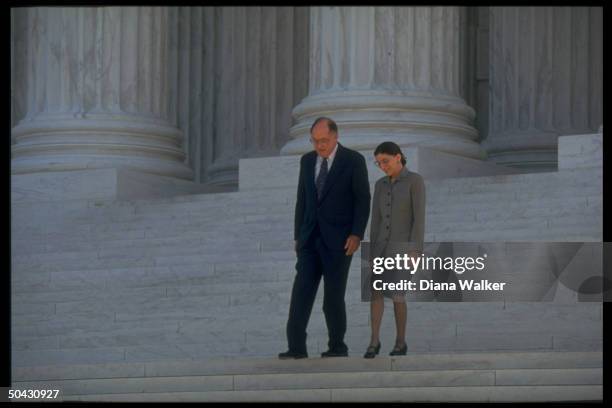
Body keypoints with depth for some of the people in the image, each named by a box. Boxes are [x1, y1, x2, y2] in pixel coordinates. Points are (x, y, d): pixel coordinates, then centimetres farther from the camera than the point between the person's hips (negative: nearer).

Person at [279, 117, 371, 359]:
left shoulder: (353, 161, -3)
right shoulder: (307, 161, 11)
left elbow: (363, 200, -5)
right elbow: (302, 200, 15)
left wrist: (356, 235, -13)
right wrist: (298, 235, 11)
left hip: (338, 239, -4)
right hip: (310, 239, 4)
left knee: (334, 294, -3)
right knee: (301, 292, -6)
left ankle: (337, 346, 8)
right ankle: (296, 347, -10)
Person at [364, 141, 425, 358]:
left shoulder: (416, 180, -7)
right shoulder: (380, 185, 12)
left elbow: (419, 217, -12)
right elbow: (376, 220, 10)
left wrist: (415, 250, -18)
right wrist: (372, 252, 5)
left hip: (406, 245, -5)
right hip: (384, 245, 5)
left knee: (396, 294, -13)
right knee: (375, 288, -15)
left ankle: (400, 342, 4)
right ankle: (374, 341, -11)